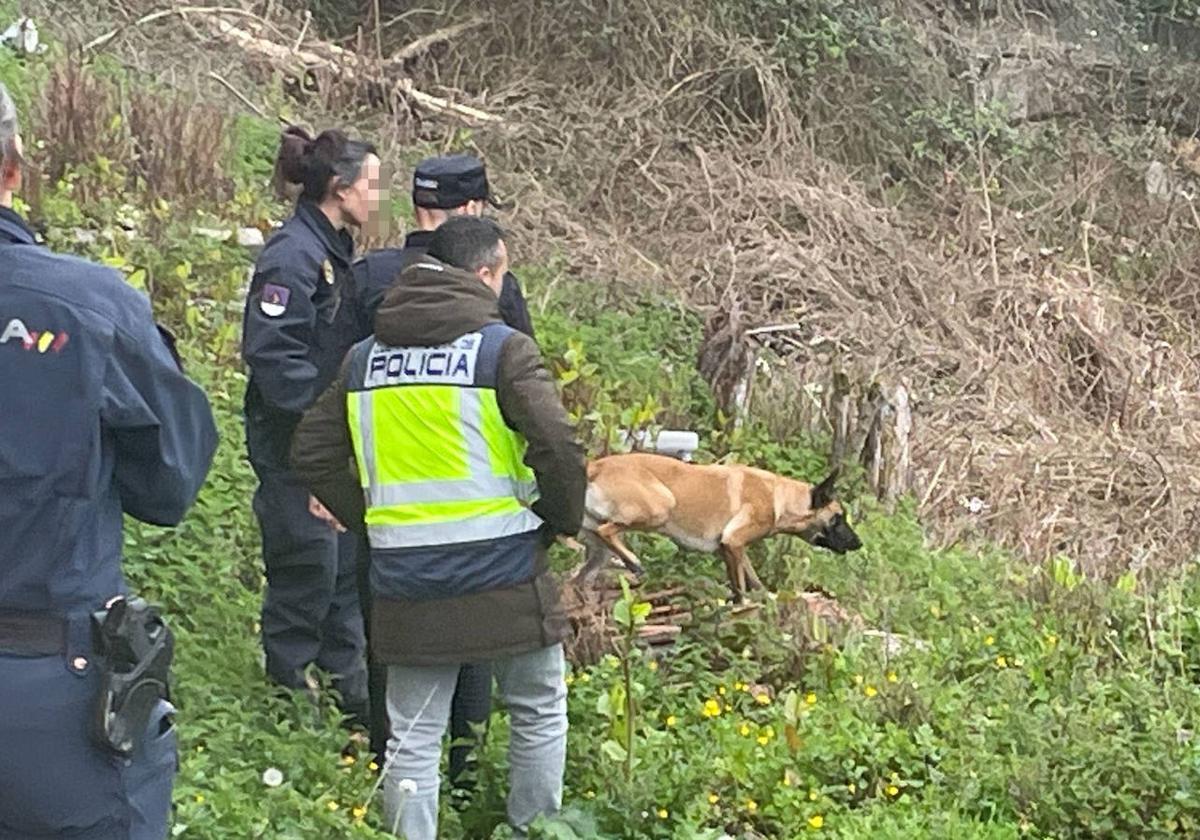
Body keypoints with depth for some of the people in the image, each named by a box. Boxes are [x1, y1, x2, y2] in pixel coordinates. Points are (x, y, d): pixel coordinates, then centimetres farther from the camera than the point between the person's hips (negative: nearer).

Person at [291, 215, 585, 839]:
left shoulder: (365, 358, 8)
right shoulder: (504, 349, -9)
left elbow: (312, 454, 12)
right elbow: (559, 449, -17)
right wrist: (562, 521, 1)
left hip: (405, 581, 4)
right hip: (504, 575, -4)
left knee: (413, 740, 10)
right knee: (540, 716, 17)